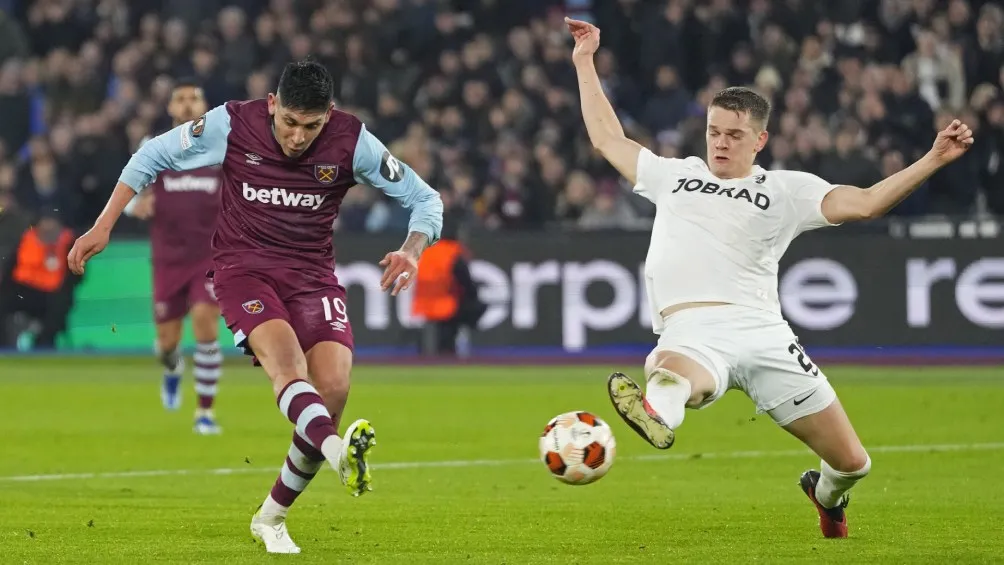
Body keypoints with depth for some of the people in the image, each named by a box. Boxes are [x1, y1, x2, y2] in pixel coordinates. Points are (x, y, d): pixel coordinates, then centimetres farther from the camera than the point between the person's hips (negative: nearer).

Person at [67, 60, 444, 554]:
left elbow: (425, 200, -2)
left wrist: (412, 251, -23)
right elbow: (151, 156, 3)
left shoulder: (352, 142, -10)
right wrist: (103, 227, 1)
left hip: (312, 272, 2)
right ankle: (339, 452, -61)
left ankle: (271, 517, 4)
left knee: (333, 389, -16)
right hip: (243, 268, -2)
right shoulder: (232, 125, -12)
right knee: (284, 357, -31)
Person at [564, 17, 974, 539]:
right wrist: (585, 63, 37)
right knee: (671, 374, -42)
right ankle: (657, 416, -78)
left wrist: (933, 161, -7)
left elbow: (863, 203, 2)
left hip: (762, 331, 1)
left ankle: (826, 496, 38)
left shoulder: (786, 190, 13)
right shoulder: (674, 175, 22)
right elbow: (608, 139, 34)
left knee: (851, 461, 2)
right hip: (691, 333, 0)